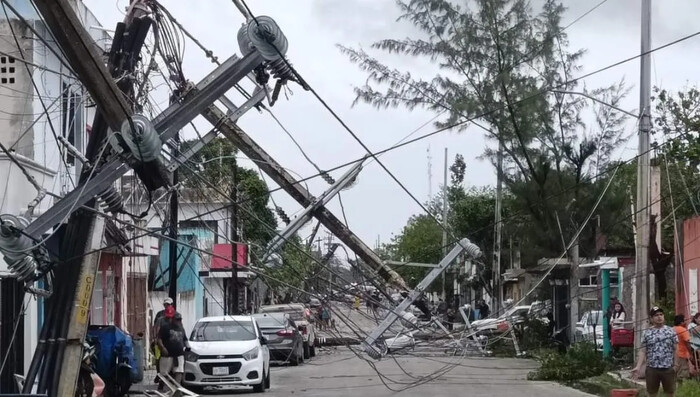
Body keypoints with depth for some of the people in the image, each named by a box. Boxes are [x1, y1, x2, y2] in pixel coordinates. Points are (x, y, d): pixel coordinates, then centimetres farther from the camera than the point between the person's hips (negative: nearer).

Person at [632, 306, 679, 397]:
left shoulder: (671, 331, 2)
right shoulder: (647, 333, 2)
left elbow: (675, 350, 3)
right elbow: (643, 351, 1)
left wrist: (675, 365, -4)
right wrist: (638, 367, -9)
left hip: (668, 369, 0)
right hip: (652, 369, 0)